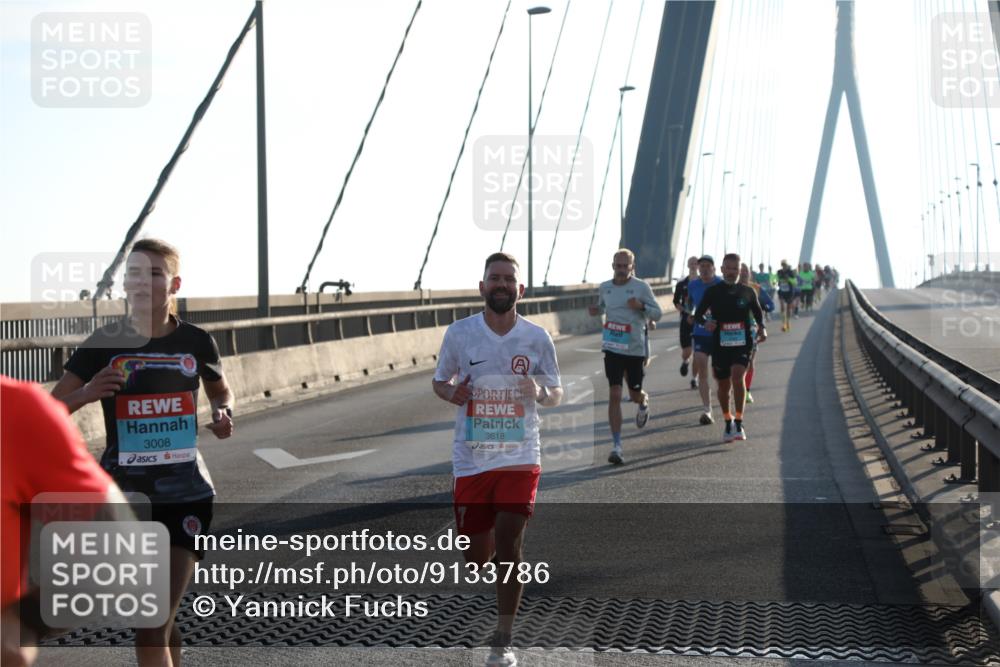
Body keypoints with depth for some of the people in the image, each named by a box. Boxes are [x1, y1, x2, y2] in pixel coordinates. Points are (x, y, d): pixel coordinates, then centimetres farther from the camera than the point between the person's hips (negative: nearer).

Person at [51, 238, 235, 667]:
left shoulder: (195, 342, -1)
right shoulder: (104, 344, -5)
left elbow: (220, 391, 20)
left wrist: (222, 414, -3)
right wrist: (86, 394, -25)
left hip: (185, 496, -1)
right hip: (123, 498, 1)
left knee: (152, 630, -8)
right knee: (157, 625, 13)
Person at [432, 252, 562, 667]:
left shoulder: (537, 337, 0)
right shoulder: (460, 332, -1)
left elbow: (557, 394, 9)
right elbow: (439, 381, 12)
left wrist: (541, 394, -14)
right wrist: (452, 394, -11)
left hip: (519, 458, -1)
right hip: (471, 460, 1)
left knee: (508, 547, -10)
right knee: (477, 555, 5)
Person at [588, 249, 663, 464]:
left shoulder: (641, 287, -5)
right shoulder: (604, 287, 5)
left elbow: (657, 313, -3)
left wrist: (641, 306, -22)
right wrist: (596, 311, 0)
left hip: (635, 349, -1)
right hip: (612, 349, 1)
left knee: (635, 394, 10)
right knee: (614, 395, -8)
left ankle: (643, 402, 52)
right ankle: (616, 446, -6)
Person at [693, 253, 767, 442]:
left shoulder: (747, 292, 4)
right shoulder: (713, 291, 1)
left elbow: (758, 313, 16)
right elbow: (698, 314, 5)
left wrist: (762, 328, -4)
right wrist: (705, 322, -18)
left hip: (742, 343, -1)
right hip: (720, 344, 1)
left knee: (737, 376, -24)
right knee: (723, 385, 10)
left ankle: (738, 423, -19)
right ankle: (728, 423, 32)